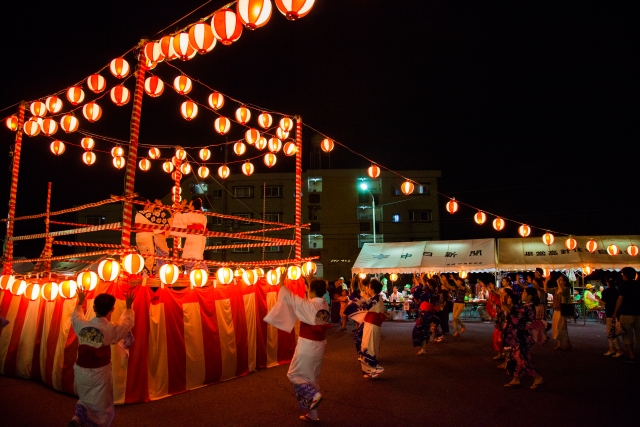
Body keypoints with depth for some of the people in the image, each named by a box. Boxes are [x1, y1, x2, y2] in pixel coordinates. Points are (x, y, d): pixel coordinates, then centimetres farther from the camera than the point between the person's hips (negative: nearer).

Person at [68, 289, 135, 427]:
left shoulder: (81, 324, -11)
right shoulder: (112, 329, -19)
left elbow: (75, 316, 15)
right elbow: (127, 322, 3)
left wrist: (80, 303, 31)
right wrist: (128, 307, 19)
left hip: (81, 371, 4)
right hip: (100, 373, -3)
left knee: (84, 398, 28)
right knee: (102, 405, 14)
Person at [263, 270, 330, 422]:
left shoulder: (308, 305, -19)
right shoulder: (324, 305, 0)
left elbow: (289, 298, -11)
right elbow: (317, 292, 22)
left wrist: (282, 283, 3)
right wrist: (311, 281, 30)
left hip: (307, 346, -7)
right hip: (319, 345, 7)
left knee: (294, 375, 11)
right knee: (310, 377, 17)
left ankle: (314, 395, -6)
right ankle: (312, 414, 22)